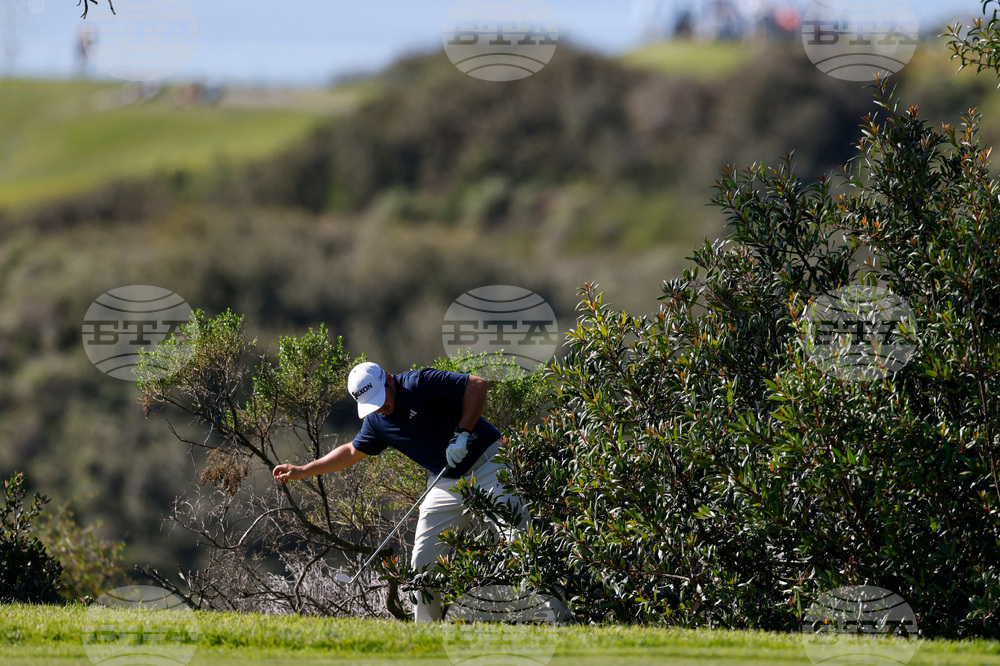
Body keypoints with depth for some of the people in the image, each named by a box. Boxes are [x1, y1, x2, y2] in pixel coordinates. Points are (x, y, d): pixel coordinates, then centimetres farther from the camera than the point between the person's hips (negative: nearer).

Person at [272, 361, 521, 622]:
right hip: (447, 481, 7)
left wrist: (462, 434, -23)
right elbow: (352, 452, 23)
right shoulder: (377, 422, 6)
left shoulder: (420, 384, -16)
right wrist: (302, 471, 23)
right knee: (423, 561, 2)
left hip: (486, 462, -7)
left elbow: (478, 385, -21)